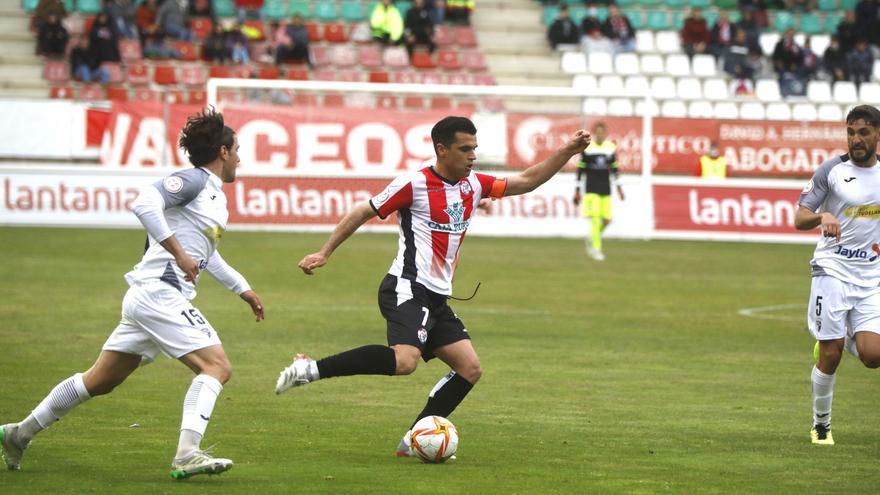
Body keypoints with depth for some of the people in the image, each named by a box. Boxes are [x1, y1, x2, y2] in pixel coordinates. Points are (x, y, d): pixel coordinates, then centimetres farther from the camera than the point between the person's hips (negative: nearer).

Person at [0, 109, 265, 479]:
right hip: (159, 292, -10)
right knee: (217, 366, -18)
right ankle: (187, 455, -29)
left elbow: (204, 253, 35)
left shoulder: (215, 194, 20)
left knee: (99, 381, 16)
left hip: (150, 296, 10)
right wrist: (178, 252, -24)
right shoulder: (193, 180, -9)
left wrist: (242, 288, 39)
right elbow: (145, 203, -24)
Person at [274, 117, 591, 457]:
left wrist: (568, 151, 12)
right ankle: (312, 369, -25)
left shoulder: (473, 185, 13)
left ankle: (415, 441, 5)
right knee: (404, 360, -31)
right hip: (408, 289, -9)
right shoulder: (415, 184, -7)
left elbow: (526, 182, 21)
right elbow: (363, 213, 0)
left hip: (436, 300, 9)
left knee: (470, 369, 3)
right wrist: (324, 254, 0)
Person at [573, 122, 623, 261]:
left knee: (606, 219, 0)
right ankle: (596, 248, -4)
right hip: (591, 189, -4)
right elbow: (580, 170, 1)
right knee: (595, 218, -11)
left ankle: (592, 238, 27)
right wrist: (577, 191, -1)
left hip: (605, 189, 4)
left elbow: (614, 169, 16)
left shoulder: (611, 148, 7)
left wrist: (619, 188, 12)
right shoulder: (587, 148, -3)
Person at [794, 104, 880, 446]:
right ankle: (821, 425, 11)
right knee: (830, 356, -8)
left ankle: (845, 338, 22)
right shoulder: (832, 170, -3)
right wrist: (822, 216, -24)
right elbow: (800, 219, -4)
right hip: (832, 270, -3)